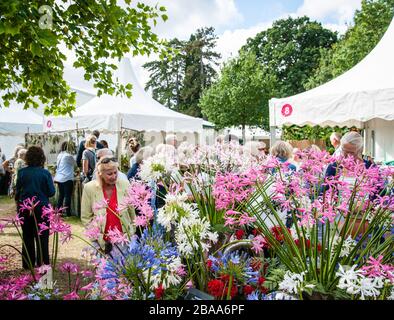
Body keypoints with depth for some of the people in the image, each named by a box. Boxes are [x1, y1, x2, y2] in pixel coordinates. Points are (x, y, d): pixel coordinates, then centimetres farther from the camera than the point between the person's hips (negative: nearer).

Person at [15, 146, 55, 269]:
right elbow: (51, 192, -9)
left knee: (27, 237, 15)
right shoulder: (45, 173, -11)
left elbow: (17, 191, -1)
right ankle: (43, 264, 10)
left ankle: (28, 264, 23)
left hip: (24, 208, 2)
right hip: (42, 207, -2)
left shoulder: (22, 172, -7)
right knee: (42, 237, 7)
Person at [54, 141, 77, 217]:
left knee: (61, 195, 14)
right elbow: (75, 164, 0)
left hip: (59, 178, 7)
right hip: (67, 178, -7)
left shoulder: (59, 156, 9)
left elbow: (57, 166, 17)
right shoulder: (69, 156, -12)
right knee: (68, 196, 0)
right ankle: (68, 213, 3)